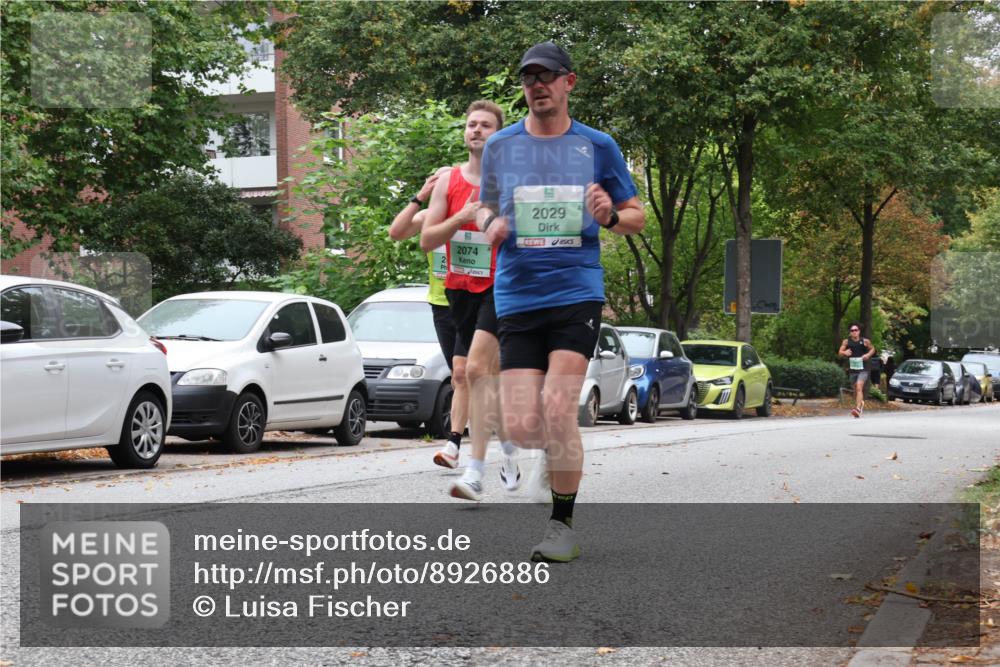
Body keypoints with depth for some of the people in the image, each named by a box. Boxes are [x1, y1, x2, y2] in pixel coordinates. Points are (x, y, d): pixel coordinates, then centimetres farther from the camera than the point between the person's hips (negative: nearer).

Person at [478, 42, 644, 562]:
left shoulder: (597, 147, 6)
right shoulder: (500, 146, 10)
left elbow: (637, 216, 13)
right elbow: (484, 208, 21)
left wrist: (610, 216, -10)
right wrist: (489, 224, -3)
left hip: (577, 291, -2)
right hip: (516, 297, 2)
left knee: (557, 408, -17)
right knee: (520, 427, -5)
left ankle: (563, 525, 0)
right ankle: (562, 453, 33)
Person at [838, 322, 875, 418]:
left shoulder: (865, 341, -4)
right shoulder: (846, 342, 0)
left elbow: (872, 349, 12)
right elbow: (840, 353, 3)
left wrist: (868, 354, -8)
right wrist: (844, 352, -20)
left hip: (862, 369, -4)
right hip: (852, 369, 4)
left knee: (859, 387, -20)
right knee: (855, 389, 16)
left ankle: (858, 409, -30)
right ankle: (861, 404, 42)